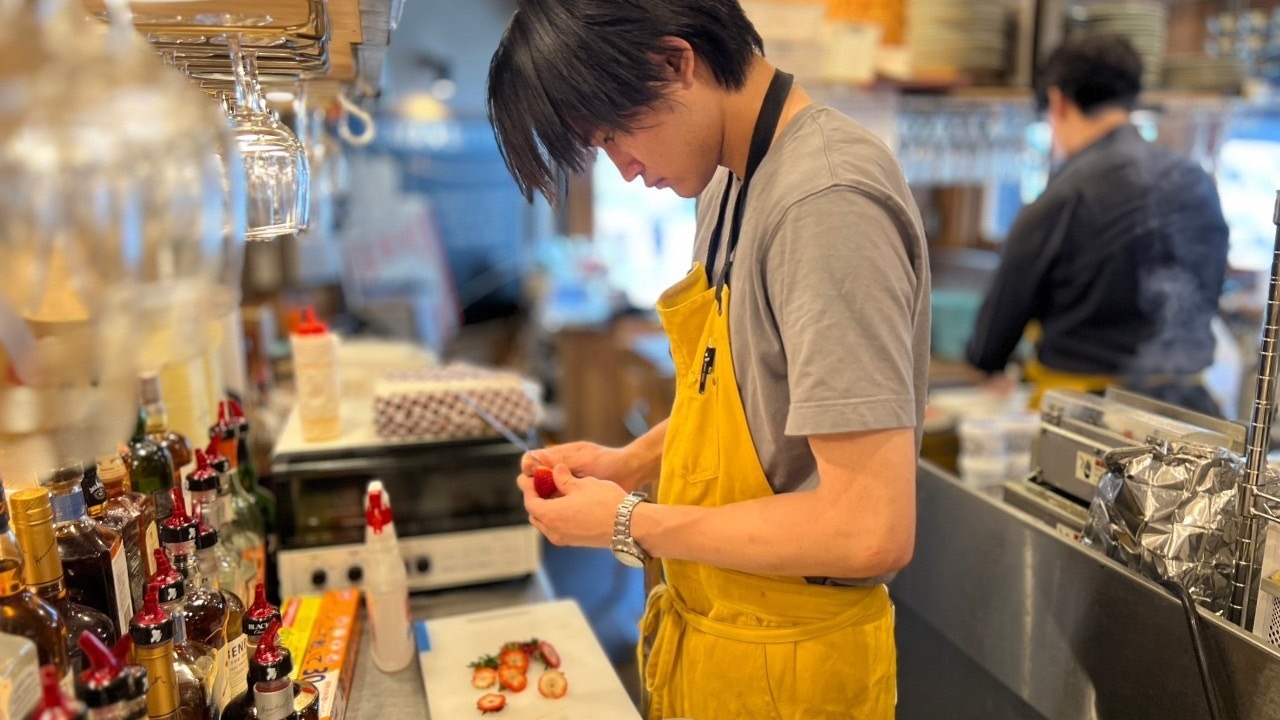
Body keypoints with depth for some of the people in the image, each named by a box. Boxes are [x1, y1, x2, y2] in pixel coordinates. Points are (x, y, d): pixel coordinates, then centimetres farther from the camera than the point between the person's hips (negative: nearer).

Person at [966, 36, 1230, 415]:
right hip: (1184, 396, 6)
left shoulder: (1063, 199, -15)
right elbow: (1207, 300, 15)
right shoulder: (1199, 182, 5)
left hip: (1084, 405, -6)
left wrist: (986, 361, 16)